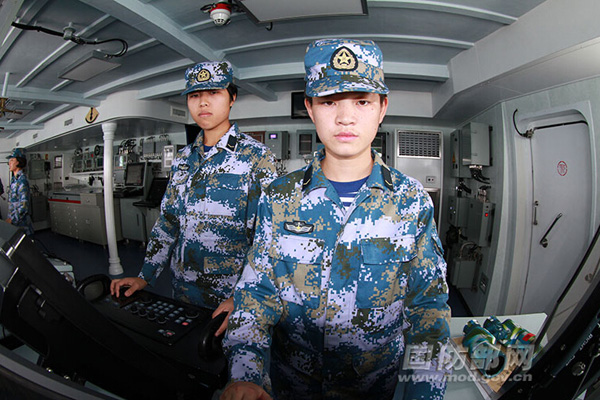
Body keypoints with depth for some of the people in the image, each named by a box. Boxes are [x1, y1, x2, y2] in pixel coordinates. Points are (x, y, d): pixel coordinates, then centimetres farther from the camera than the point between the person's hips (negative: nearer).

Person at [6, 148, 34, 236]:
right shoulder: (14, 179, 11)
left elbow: (24, 205, -22)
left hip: (21, 222, -9)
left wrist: (12, 219, -21)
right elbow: (12, 202, 19)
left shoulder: (22, 181, -17)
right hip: (14, 218, 9)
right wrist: (9, 217, 17)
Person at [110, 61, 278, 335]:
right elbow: (167, 221, 11)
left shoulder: (257, 157, -12)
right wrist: (144, 277, 4)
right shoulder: (183, 158, 7)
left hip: (231, 299, -5)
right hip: (183, 292, 6)